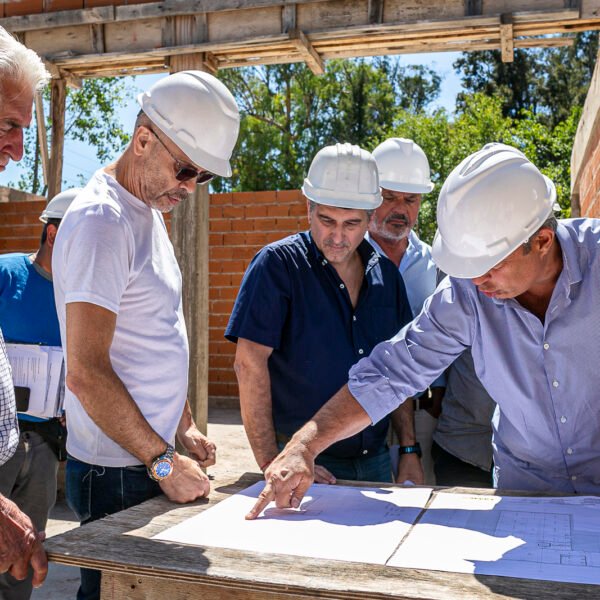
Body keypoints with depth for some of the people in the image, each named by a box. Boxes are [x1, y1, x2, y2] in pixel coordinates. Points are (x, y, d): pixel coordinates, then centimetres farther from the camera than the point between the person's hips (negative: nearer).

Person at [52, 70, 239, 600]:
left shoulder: (150, 209, 11)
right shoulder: (102, 220, -18)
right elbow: (85, 372, -22)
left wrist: (183, 426, 13)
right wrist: (163, 462, -17)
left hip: (151, 458, 9)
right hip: (117, 474, -9)